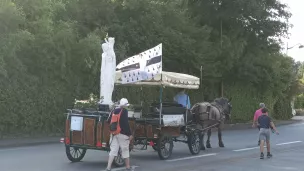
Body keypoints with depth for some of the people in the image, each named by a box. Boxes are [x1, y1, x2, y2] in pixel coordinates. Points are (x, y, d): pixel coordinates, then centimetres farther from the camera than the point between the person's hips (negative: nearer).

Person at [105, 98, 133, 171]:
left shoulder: (114, 111, 11)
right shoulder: (124, 111, -7)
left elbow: (108, 121, 15)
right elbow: (126, 123, -13)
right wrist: (130, 134, -11)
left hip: (114, 133, 5)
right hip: (122, 134, -5)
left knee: (113, 150, 6)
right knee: (125, 150, 6)